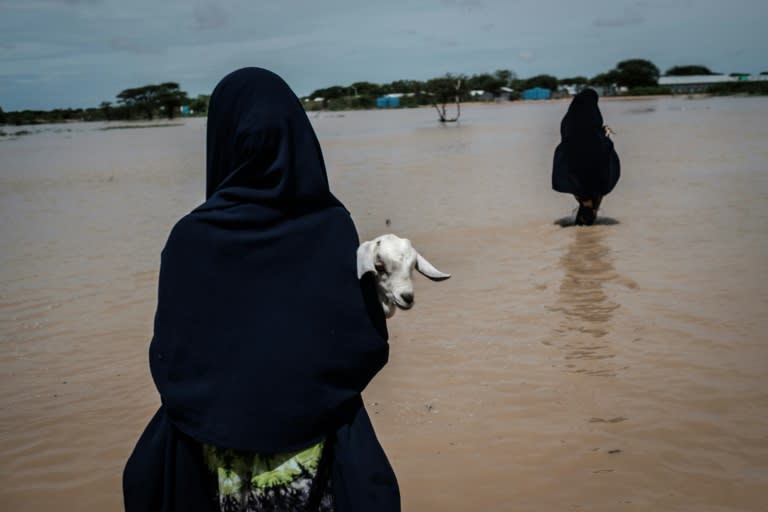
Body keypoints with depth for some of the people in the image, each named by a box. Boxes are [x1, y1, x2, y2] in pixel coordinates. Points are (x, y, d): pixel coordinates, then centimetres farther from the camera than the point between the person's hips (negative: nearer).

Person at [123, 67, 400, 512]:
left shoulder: (191, 237, -14)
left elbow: (168, 357, -10)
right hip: (314, 450, 1)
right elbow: (369, 342, -9)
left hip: (218, 449, 0)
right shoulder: (332, 227, -12)